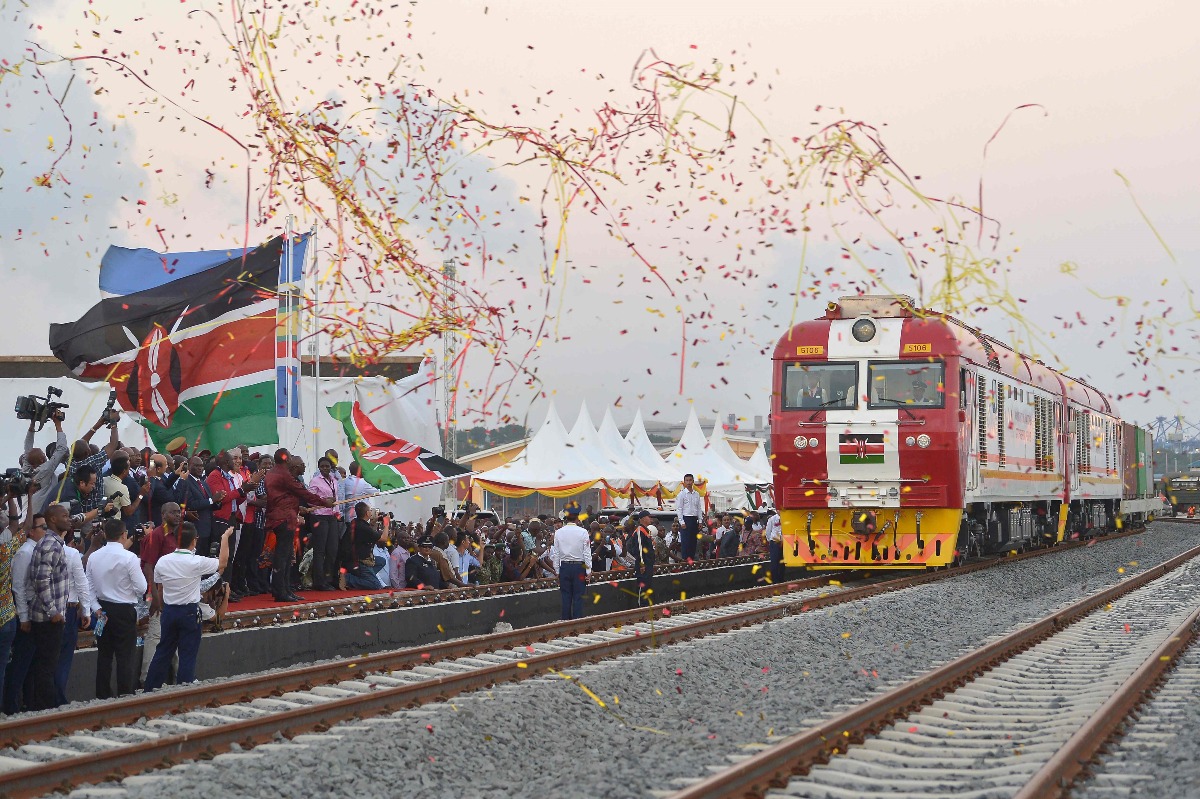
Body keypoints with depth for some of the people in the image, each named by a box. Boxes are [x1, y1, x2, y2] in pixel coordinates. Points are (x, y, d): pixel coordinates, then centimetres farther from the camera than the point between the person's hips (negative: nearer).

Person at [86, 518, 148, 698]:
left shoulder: (93, 557, 1)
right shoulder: (129, 558, -15)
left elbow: (89, 586, 4)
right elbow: (141, 588, -13)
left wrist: (96, 608, 13)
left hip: (102, 609, 5)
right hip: (124, 611, -5)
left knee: (104, 655, 13)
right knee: (126, 657, -1)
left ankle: (103, 696, 18)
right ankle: (126, 695, -2)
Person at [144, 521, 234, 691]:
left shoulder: (163, 561, -3)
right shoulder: (196, 562, -16)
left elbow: (159, 590, 5)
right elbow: (222, 563, -2)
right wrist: (225, 538, 9)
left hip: (169, 611, 5)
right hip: (190, 612, -5)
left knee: (164, 651, 15)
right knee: (188, 654, 3)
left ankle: (151, 688, 18)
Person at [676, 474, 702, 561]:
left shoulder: (697, 494, 11)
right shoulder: (682, 494, -4)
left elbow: (699, 508, 14)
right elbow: (679, 509, -7)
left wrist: (700, 521, 7)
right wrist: (682, 522, -13)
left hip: (695, 519, 5)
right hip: (686, 518, -5)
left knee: (694, 540, 6)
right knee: (685, 540, -6)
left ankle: (692, 558, 12)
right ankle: (685, 559, -5)